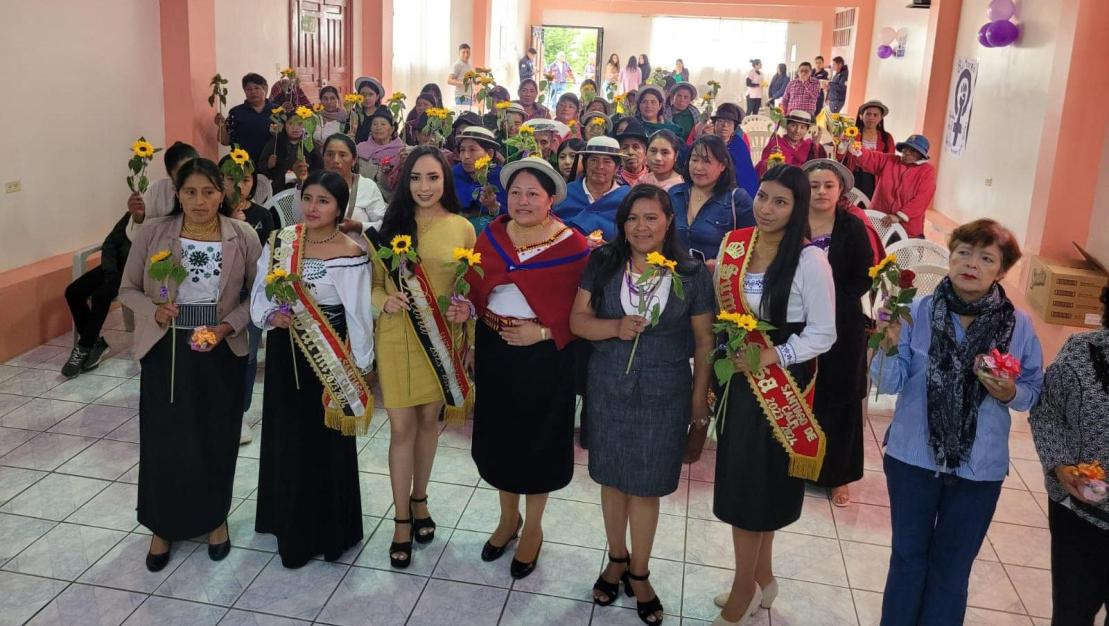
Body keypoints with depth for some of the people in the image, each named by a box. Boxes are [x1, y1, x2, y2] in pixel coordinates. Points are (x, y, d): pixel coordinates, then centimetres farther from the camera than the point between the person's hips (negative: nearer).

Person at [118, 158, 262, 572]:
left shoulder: (243, 236, -6)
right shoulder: (153, 232, -5)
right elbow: (128, 289, 3)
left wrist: (228, 326, -14)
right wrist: (153, 311, -17)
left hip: (221, 352, 0)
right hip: (165, 351, 0)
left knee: (217, 440, 12)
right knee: (164, 440, 8)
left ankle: (215, 517, 35)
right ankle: (163, 526, 29)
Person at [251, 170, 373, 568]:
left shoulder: (350, 254, -13)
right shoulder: (279, 243, 1)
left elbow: (358, 317, -11)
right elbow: (259, 293, 8)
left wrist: (356, 372, -9)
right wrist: (271, 316, -14)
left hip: (329, 360, -5)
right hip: (284, 354, 5)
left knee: (325, 442, 5)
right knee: (285, 438, 15)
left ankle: (327, 531, 24)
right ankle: (290, 523, 36)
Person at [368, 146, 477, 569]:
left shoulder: (461, 229, -1)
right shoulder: (392, 225, 2)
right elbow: (375, 280, 5)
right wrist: (384, 301, -16)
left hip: (441, 338, 0)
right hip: (397, 338, 0)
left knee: (429, 420, 14)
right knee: (401, 427, 1)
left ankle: (419, 499, 36)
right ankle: (401, 519, 15)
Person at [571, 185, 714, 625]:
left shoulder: (692, 274, -6)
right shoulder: (603, 264, -2)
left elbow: (703, 340, 0)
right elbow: (578, 320, -2)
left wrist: (700, 397, 1)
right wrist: (615, 328, -21)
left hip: (664, 394, -2)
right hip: (608, 389, 2)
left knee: (645, 485, 7)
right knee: (611, 477, 14)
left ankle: (639, 573, 28)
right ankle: (616, 558, 37)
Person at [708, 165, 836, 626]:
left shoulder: (810, 260, -15)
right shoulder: (734, 246, 1)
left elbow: (823, 334, -12)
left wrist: (773, 355, -22)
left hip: (781, 385, -5)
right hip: (739, 377, 6)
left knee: (754, 484, 5)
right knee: (744, 480, 15)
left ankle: (745, 588, 26)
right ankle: (761, 578, 36)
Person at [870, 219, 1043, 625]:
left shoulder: (1019, 325, -7)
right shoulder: (919, 312, -10)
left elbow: (1035, 391, 2)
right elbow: (890, 383, -10)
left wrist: (1010, 393, -19)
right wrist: (890, 343, -27)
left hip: (980, 467, 0)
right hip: (913, 456, 0)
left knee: (952, 566, 16)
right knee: (908, 557, 17)